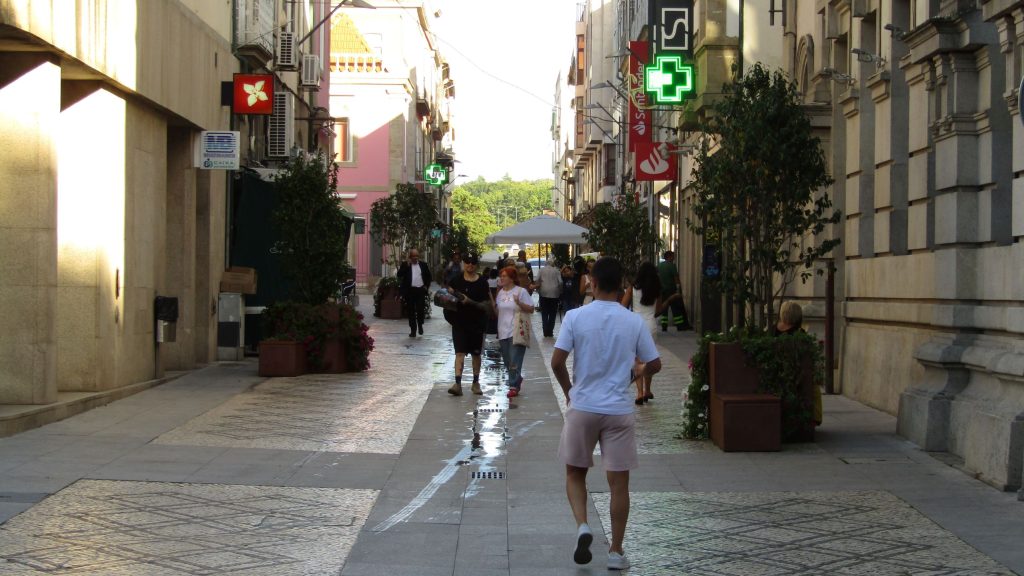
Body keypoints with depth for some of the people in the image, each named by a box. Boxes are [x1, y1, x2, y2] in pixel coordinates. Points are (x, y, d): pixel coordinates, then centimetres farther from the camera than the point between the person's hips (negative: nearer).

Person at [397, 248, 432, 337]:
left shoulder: (423, 265, 9)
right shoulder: (405, 265, 3)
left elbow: (428, 276, 17)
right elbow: (399, 274, -9)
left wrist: (427, 286, 5)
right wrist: (407, 265, -13)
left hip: (421, 290, 1)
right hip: (410, 291, -1)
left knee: (421, 310, -4)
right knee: (411, 311, 3)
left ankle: (420, 324, 23)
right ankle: (413, 330, 10)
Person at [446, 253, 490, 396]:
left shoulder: (482, 283, -2)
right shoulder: (456, 281, 1)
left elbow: (486, 304, -6)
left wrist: (471, 302, -20)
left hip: (477, 322, 1)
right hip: (459, 322, -1)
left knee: (476, 353, 13)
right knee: (460, 352, -10)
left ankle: (476, 382, 28)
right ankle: (458, 384, -17)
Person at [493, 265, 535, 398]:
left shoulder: (521, 291, -7)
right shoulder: (500, 292, 10)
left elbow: (531, 309, -9)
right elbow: (495, 310, 17)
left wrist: (519, 303, -23)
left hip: (517, 332, -6)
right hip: (503, 332, 6)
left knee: (514, 361, -10)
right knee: (507, 361, 13)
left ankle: (514, 386, -6)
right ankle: (517, 380, 31)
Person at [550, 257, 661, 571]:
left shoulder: (575, 317, -7)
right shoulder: (634, 322, -3)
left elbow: (556, 361, -9)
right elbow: (654, 365, 3)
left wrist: (568, 390, 8)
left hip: (582, 407, 0)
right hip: (620, 410, 0)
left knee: (575, 473, 17)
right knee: (619, 481, 8)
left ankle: (582, 526, -5)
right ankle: (616, 551, 11)